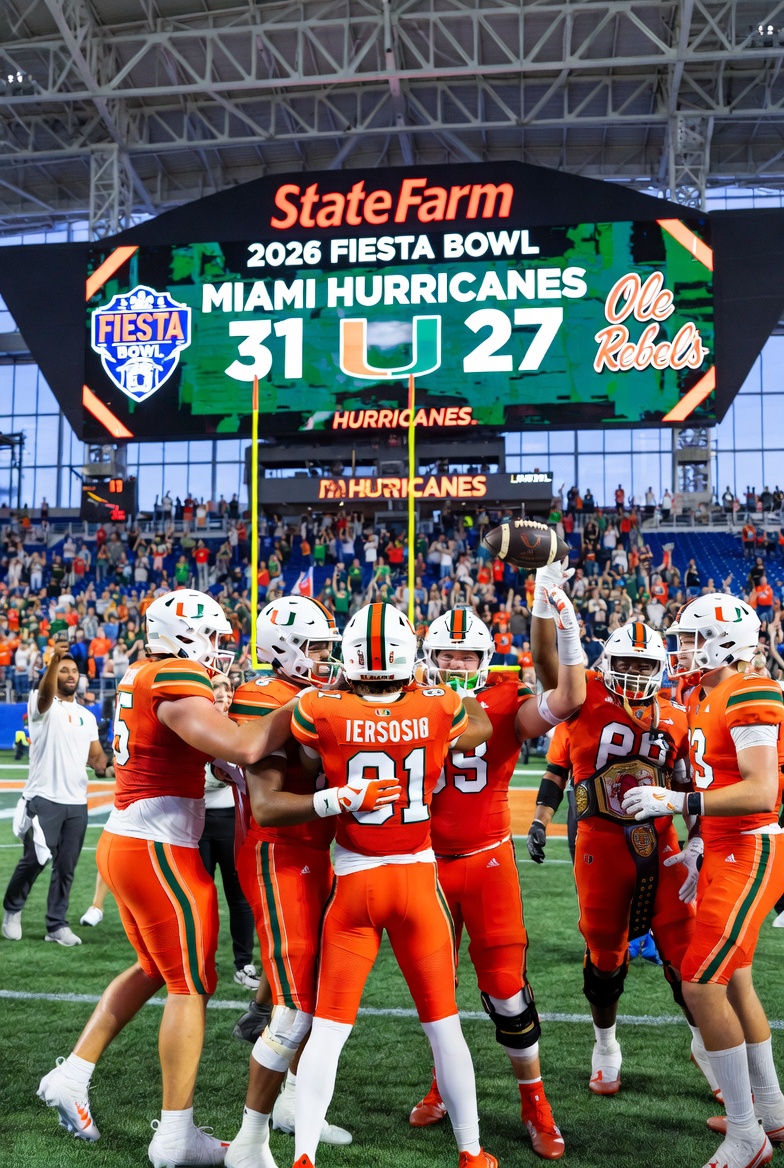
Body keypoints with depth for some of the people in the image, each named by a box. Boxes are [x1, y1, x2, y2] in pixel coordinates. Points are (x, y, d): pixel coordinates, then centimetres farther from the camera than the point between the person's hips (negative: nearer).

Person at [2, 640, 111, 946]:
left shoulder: (87, 716, 16)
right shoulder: (42, 704, -3)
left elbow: (95, 754, 17)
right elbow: (45, 691, -27)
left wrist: (106, 769, -8)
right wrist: (54, 659, -47)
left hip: (77, 802, 5)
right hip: (44, 798, -5)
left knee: (66, 867, 6)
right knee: (35, 860, -6)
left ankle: (57, 925, 16)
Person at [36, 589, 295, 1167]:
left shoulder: (143, 676, 10)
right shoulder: (177, 681, -18)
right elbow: (243, 749, -27)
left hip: (123, 842, 9)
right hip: (160, 853, -9)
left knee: (154, 969, 25)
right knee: (190, 986, 3)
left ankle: (71, 1076, 28)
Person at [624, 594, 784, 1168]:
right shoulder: (703, 700, 11)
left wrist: (675, 801, -28)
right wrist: (703, 853, 17)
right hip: (725, 850, 10)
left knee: (701, 982, -10)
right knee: (732, 979, 18)